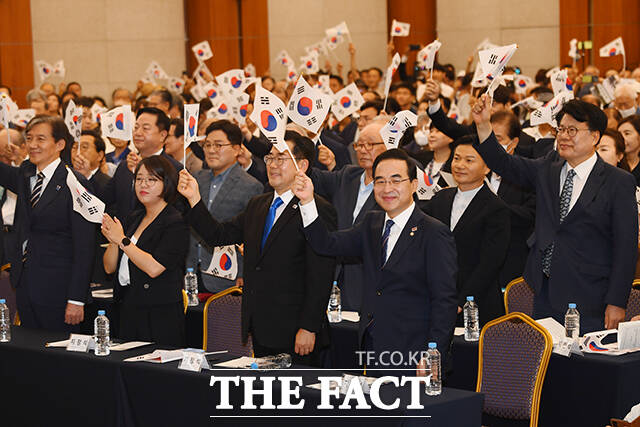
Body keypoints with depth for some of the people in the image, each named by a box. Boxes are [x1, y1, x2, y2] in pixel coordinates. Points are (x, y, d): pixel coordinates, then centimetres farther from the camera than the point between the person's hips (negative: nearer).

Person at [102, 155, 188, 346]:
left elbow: (154, 268, -21)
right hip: (128, 311, 7)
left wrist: (122, 240, -15)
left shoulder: (176, 223, -9)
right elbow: (110, 267, 12)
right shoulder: (134, 219, 14)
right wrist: (113, 242, -8)